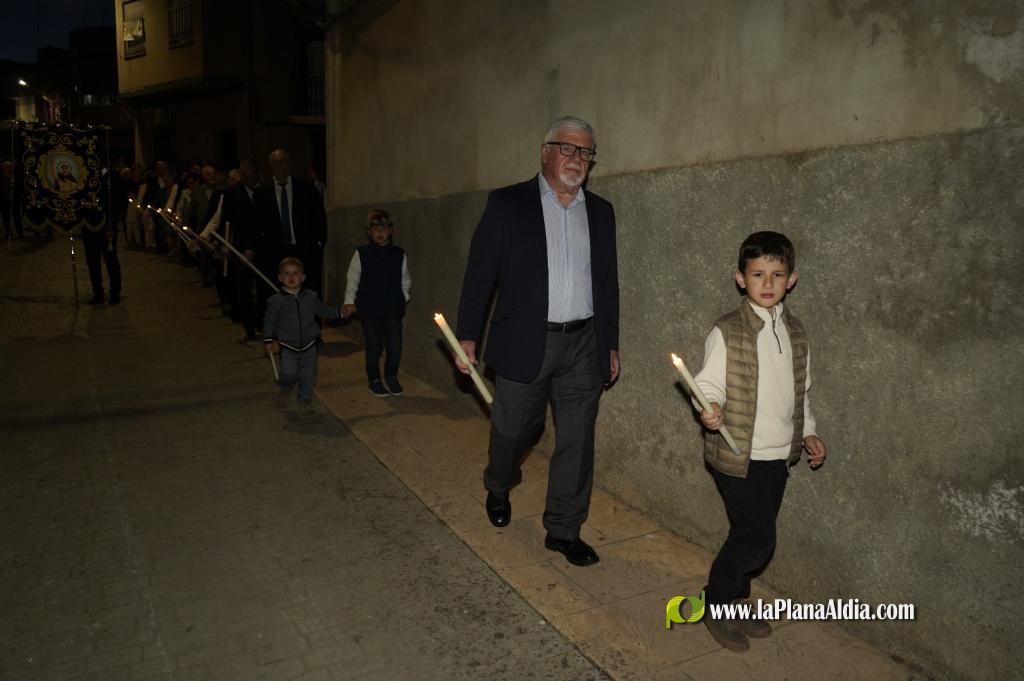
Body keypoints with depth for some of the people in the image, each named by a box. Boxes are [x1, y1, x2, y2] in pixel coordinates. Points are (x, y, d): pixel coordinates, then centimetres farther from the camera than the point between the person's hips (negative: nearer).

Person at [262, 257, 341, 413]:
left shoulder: (311, 297, 0)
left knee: (308, 376, 6)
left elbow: (323, 311, 12)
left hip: (309, 345, 2)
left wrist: (339, 312, 0)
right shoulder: (276, 300, -6)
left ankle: (305, 400, 26)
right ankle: (285, 390, 20)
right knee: (289, 373, -12)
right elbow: (269, 321, 1)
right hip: (288, 347, -2)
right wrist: (268, 340, -5)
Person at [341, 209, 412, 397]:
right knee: (374, 347, 4)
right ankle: (374, 380, 24)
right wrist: (349, 302, -9)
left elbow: (406, 281, 13)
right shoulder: (361, 254, -1)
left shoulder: (399, 255, 4)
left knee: (395, 346, 0)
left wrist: (403, 298, 3)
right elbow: (352, 279, -1)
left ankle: (391, 377, 25)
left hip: (394, 310, 2)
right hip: (370, 310, -1)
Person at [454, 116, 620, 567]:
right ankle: (498, 488, 42)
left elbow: (607, 282, 14)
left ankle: (563, 530, 22)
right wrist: (467, 336, -6)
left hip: (583, 346, 3)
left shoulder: (600, 212, 10)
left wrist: (610, 345, 13)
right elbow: (480, 273, -3)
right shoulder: (507, 204, -2)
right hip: (525, 343, -3)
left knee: (576, 442, 7)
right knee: (512, 429, 10)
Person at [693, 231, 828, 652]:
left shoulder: (795, 333, 8)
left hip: (779, 456, 6)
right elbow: (710, 384, -14)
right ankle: (715, 605, 18)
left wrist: (808, 432, 13)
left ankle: (735, 602, 35)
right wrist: (710, 409, -34)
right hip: (738, 455, -6)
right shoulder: (727, 333, -12)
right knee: (757, 539, -4)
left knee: (750, 536, 15)